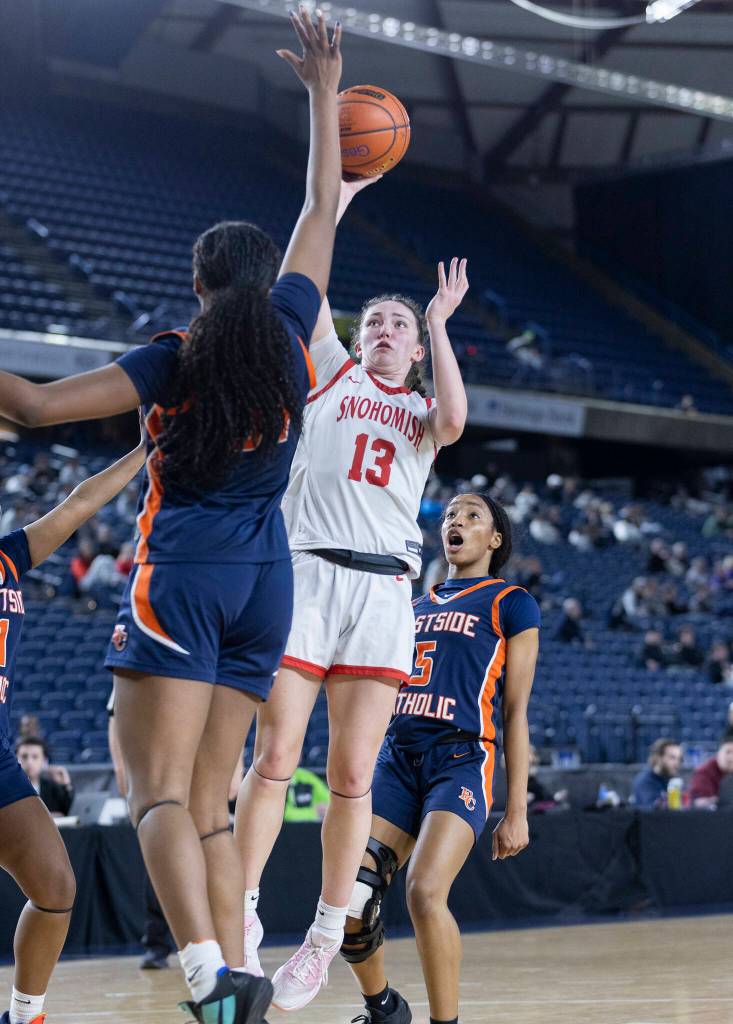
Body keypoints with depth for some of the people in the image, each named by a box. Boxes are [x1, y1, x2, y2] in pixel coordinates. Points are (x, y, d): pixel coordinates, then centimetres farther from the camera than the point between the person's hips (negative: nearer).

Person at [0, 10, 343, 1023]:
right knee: (206, 807, 7)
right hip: (264, 579, 5)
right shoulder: (290, 333, 10)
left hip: (182, 576, -5)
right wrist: (323, 95, 30)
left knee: (159, 795, -13)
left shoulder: (175, 359, -2)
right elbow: (322, 212, 23)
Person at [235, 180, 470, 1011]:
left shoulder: (422, 409, 19)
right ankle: (240, 918, -2)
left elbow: (454, 421, -6)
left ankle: (325, 936, 7)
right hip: (305, 573, -1)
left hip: (382, 591, 1)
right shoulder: (331, 375, 18)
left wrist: (440, 323, -1)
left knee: (351, 775, -2)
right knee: (274, 760, -10)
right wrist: (337, 193, 6)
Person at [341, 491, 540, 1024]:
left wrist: (517, 809, -4)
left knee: (425, 892, -27)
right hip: (397, 759, 5)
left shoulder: (512, 604, 7)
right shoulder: (413, 605, 23)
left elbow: (516, 711, 1)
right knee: (347, 899, -7)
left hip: (461, 760, -5)